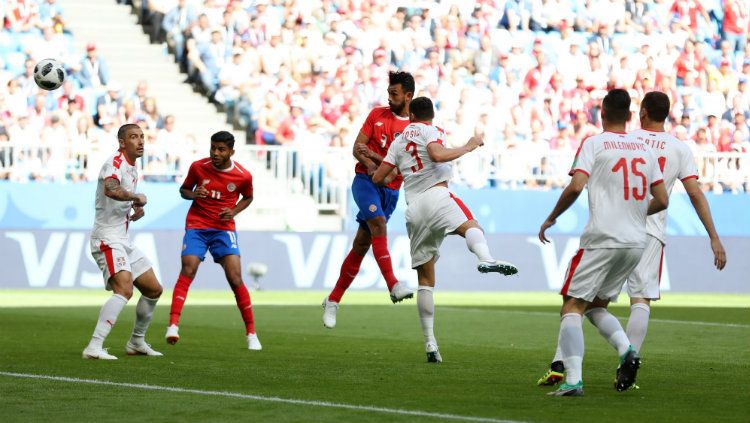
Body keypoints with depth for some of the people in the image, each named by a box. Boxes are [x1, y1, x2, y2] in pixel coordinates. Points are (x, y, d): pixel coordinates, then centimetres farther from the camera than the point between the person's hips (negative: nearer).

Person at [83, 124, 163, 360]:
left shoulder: (133, 169, 16)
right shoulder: (115, 163, -15)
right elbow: (110, 190, -38)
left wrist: (135, 211, 11)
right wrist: (137, 197, -29)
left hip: (123, 240, 10)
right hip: (107, 239, -10)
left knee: (153, 289, 15)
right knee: (124, 289, -27)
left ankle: (137, 343, 30)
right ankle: (94, 347, -32)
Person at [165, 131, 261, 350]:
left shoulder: (243, 176, -7)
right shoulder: (198, 167, -6)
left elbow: (248, 197, 14)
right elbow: (184, 190, 10)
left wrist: (234, 211, -6)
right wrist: (193, 194, -13)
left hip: (224, 228, 0)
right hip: (196, 226, 0)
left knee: (235, 279, -10)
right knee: (187, 272, -19)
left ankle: (251, 333, 2)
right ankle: (173, 325, -23)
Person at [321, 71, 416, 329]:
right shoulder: (377, 114, 5)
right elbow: (357, 147, 2)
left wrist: (373, 155, -14)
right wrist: (369, 164, -17)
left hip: (390, 189, 1)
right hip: (365, 180, -1)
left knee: (361, 245, 3)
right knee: (378, 222, -29)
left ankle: (333, 300, 14)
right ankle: (393, 285, -34)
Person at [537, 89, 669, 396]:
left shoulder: (594, 143, -2)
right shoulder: (645, 149, 13)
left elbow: (576, 186, -15)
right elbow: (661, 200, 13)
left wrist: (550, 219, -1)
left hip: (602, 240, -6)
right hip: (636, 242, 6)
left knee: (572, 307, -3)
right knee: (596, 306, 20)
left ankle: (573, 379, -19)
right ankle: (627, 350, -6)